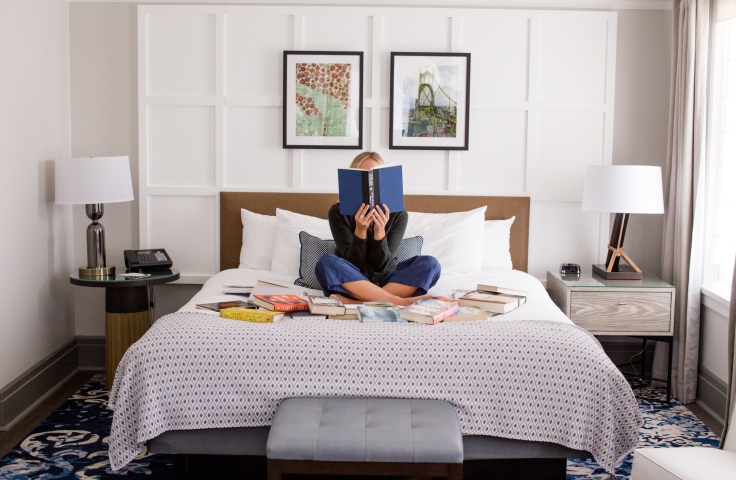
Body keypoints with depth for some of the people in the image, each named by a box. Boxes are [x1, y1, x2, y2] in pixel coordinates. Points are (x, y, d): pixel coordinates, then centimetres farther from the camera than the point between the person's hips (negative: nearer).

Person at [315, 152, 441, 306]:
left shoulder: (398, 214, -5)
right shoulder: (338, 212, -7)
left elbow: (381, 265, -10)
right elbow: (353, 263, -12)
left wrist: (379, 231, -26)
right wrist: (360, 230, -28)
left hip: (384, 281, 2)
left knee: (430, 264, -22)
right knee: (327, 262, -32)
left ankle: (355, 302, -32)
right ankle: (399, 302, -33)